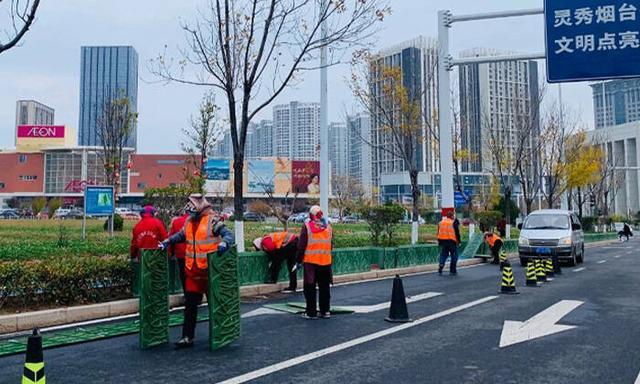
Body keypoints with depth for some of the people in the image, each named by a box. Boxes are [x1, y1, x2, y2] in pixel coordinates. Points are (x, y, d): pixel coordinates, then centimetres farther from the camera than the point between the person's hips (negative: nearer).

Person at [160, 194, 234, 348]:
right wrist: (167, 242, 16)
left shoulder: (212, 220, -11)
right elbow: (181, 235, 27)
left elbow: (228, 234, -17)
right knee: (190, 304, 7)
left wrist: (224, 244, -36)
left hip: (209, 270, -6)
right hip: (192, 270, 6)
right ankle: (187, 337, 15)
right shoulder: (189, 221, 10)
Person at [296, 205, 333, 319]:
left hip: (310, 261, -3)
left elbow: (301, 245, -6)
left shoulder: (307, 226, -7)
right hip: (326, 261, 4)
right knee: (324, 287, 13)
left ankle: (311, 312, 7)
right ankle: (325, 311, 16)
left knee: (310, 288, 5)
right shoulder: (328, 226, 6)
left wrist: (299, 259, 2)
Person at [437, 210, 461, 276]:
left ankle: (440, 269, -1)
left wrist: (439, 241, 21)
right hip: (451, 241, -5)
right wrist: (458, 240, 3)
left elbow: (439, 232, 16)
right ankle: (453, 271, 7)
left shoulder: (441, 222, 12)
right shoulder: (454, 222, -4)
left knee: (443, 254, 13)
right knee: (454, 255, 7)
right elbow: (457, 232, -6)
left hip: (442, 240, 5)